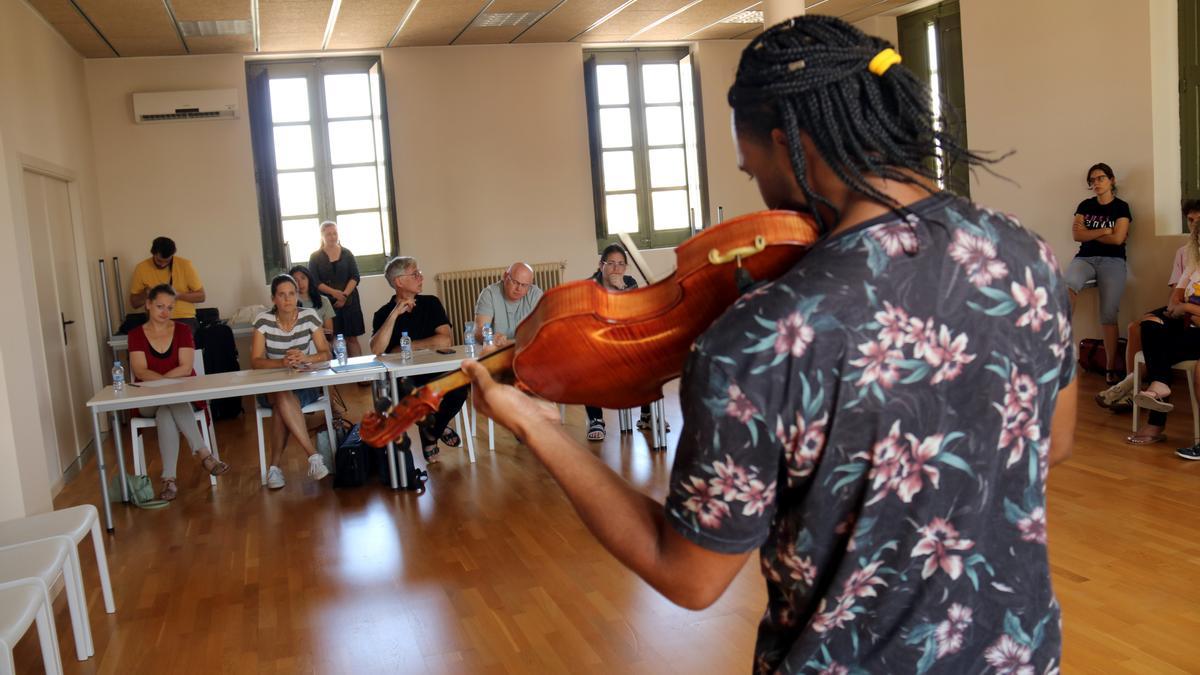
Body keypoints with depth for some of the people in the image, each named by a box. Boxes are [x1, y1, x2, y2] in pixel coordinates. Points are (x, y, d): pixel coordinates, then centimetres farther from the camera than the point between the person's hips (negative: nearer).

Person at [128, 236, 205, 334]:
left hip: (184, 318, -2)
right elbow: (134, 303, 10)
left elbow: (201, 296, 0)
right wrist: (145, 294, -11)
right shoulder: (141, 268, 2)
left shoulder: (185, 264, -4)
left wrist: (178, 295, -15)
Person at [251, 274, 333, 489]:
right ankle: (314, 455, -33)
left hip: (306, 383, 0)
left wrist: (306, 358, -28)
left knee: (283, 404, -33)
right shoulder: (263, 320, -4)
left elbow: (326, 354, -5)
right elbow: (255, 361, -9)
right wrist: (282, 362, -29)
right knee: (283, 397, -35)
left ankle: (275, 466, -22)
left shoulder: (309, 317, -4)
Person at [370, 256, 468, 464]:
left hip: (435, 372, 1)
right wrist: (395, 314, -19)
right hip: (403, 377, -1)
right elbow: (376, 350, -16)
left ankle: (432, 430, 4)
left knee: (458, 389, -30)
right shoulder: (383, 314, 3)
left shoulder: (431, 303, 6)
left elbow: (446, 341, -8)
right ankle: (436, 428, 3)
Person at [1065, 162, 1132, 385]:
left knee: (1108, 315, -12)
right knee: (1068, 285, -34)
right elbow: (1076, 235, 1)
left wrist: (1089, 234, 1)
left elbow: (1117, 239, -7)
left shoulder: (1121, 207, 5)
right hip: (1085, 258, 2)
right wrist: (1104, 231, -4)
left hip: (1112, 261, -2)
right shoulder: (1085, 205, 14)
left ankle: (1111, 368, -8)